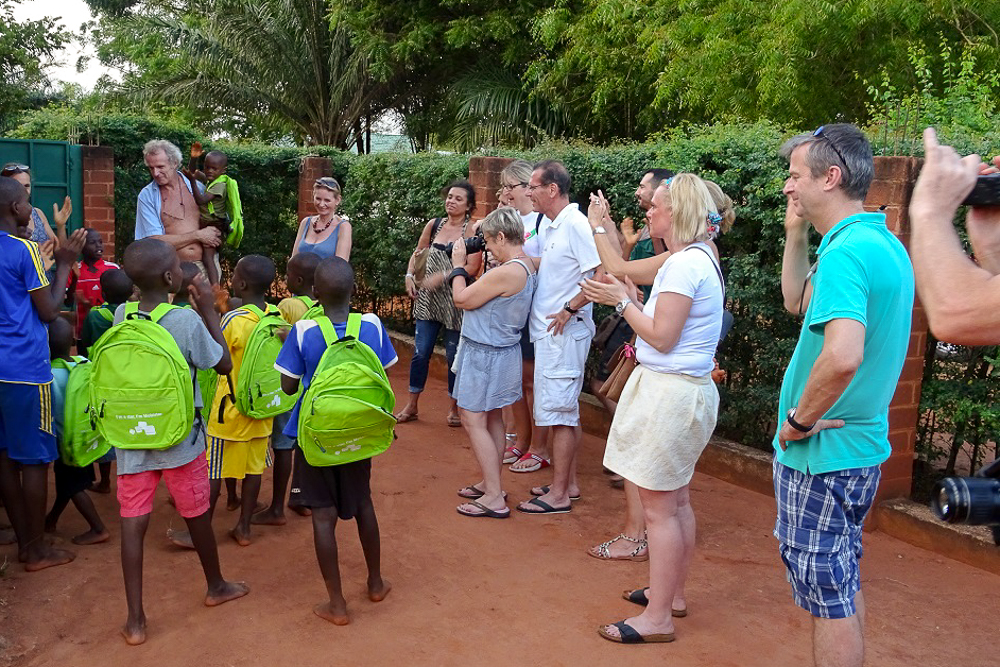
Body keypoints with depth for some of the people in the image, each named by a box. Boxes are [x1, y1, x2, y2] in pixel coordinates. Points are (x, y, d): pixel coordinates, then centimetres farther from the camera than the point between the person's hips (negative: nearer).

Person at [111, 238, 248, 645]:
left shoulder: (121, 316, -3)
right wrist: (210, 310, -2)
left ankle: (135, 620, 8)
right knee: (196, 516, 15)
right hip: (180, 439, -3)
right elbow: (224, 365, -4)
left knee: (133, 524, 5)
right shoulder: (188, 321, -18)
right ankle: (216, 587, 37)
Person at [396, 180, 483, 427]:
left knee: (454, 355, 5)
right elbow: (417, 254, 18)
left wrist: (442, 276, -22)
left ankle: (454, 408, 22)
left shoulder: (471, 231, -7)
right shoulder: (433, 225, 8)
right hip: (428, 300, 4)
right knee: (420, 352, 6)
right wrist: (409, 275, 2)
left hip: (456, 302, -4)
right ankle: (412, 406, 20)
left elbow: (473, 267, -15)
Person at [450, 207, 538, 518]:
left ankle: (494, 499, -1)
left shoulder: (506, 273, -26)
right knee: (492, 419, 18)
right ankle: (491, 484, 30)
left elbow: (461, 299, -16)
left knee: (473, 420, -4)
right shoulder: (528, 266, 3)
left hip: (485, 353, -10)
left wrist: (458, 264, -2)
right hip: (501, 350, 10)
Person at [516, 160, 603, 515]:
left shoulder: (576, 225, -16)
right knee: (565, 412, 15)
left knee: (560, 413, -3)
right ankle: (569, 483, 26)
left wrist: (569, 309, -19)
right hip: (548, 332, 10)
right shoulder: (548, 227, 13)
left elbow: (603, 275, -23)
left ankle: (558, 495, 6)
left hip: (564, 332, -10)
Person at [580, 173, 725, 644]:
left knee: (659, 507, -2)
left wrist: (623, 302, -8)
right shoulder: (698, 258, 14)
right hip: (687, 389, 11)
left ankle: (657, 618, 8)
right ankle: (672, 593, 32)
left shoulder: (685, 264, -18)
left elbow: (662, 337, -19)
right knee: (676, 500, 19)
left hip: (669, 391, -11)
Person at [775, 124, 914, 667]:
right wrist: (796, 234, 10)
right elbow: (797, 303, 20)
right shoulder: (884, 245, 9)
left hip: (821, 453, -10)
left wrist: (800, 420, -21)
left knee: (829, 593, 4)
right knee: (843, 582, 22)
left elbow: (842, 356, -37)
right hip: (861, 444, 10)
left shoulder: (846, 252, -23)